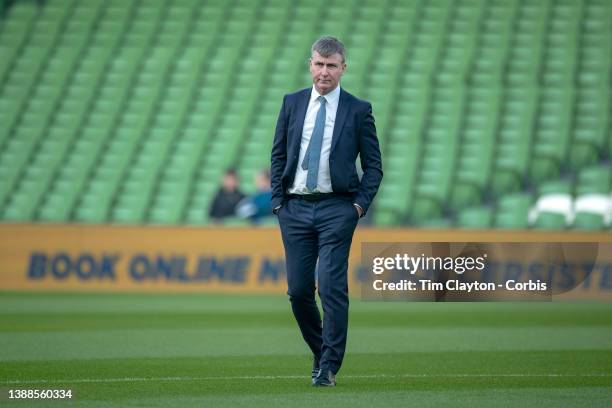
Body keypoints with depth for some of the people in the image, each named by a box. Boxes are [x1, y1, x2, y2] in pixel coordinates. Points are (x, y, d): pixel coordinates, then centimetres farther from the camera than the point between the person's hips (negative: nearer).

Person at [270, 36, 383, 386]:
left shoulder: (358, 110, 2)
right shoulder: (292, 104, 9)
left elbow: (374, 165, 4)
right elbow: (278, 155, 13)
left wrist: (361, 204, -7)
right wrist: (278, 201, 4)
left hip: (337, 207, -3)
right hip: (295, 207, 3)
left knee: (332, 288, -10)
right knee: (298, 290, 4)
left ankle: (330, 366, -5)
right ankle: (320, 352, 24)